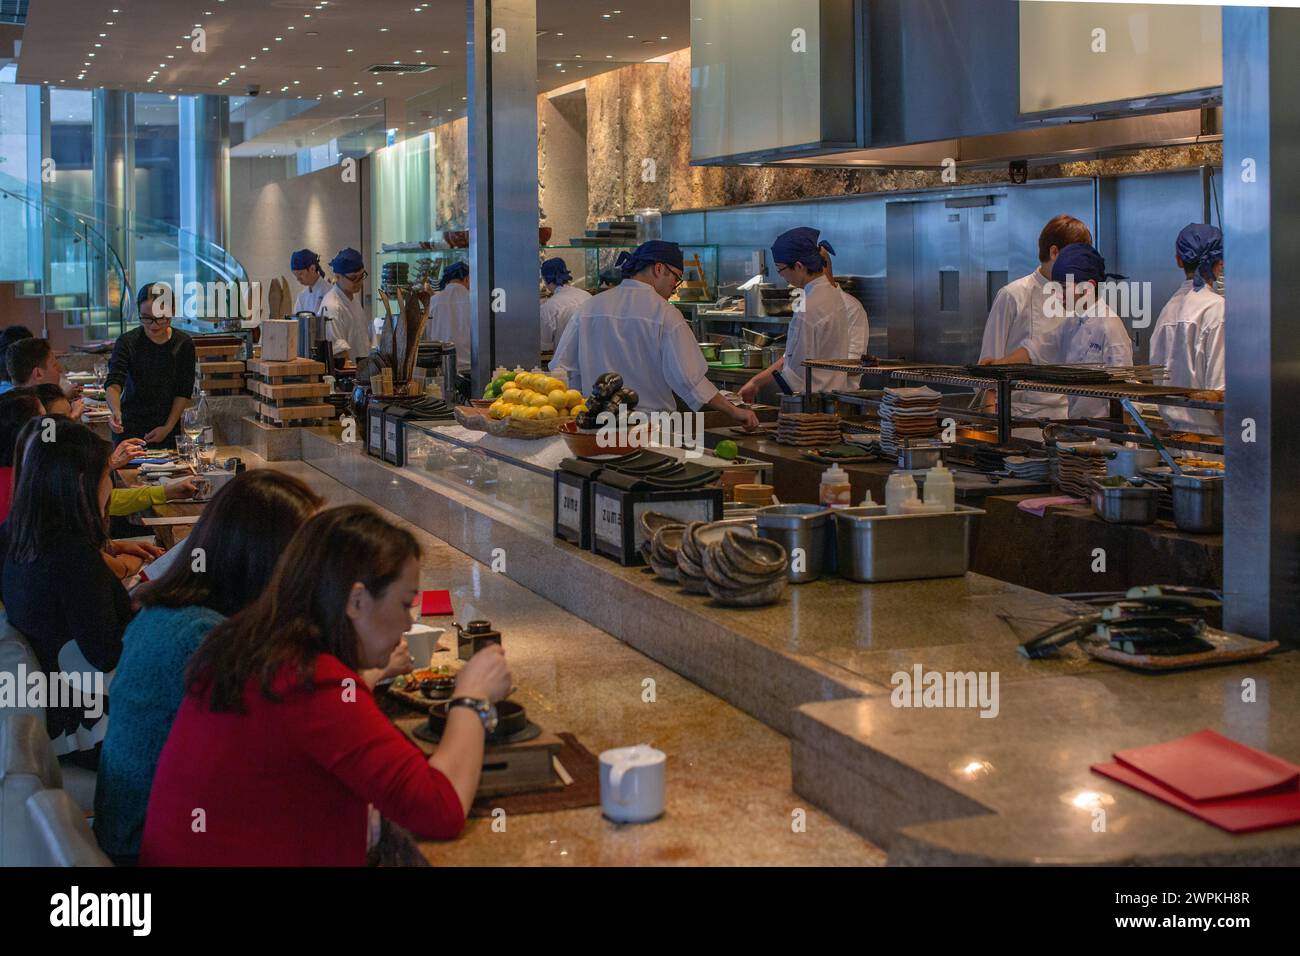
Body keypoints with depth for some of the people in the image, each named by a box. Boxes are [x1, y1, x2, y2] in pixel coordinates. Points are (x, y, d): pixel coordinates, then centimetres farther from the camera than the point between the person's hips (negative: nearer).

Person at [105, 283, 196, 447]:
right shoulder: (127, 342, -11)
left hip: (168, 430, 2)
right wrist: (116, 411, -40)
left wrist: (168, 427, -9)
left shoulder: (184, 344, -5)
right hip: (129, 428, -1)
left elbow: (184, 392, -1)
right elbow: (113, 383, -21)